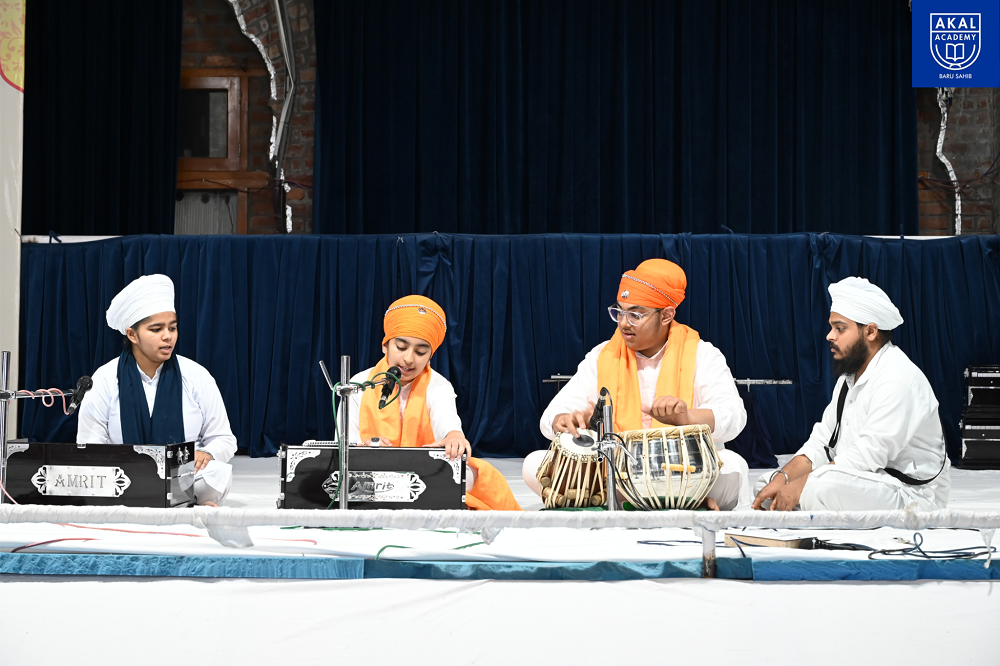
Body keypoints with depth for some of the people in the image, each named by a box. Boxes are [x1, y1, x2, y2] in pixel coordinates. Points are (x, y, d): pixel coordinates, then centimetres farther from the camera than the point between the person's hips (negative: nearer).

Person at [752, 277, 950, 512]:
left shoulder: (898, 378, -18)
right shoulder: (850, 377, 16)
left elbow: (866, 456, -25)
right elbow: (821, 442, 11)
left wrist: (800, 485, -22)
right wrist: (782, 478, -7)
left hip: (909, 493, -10)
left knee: (821, 488, -35)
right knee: (768, 486, 3)